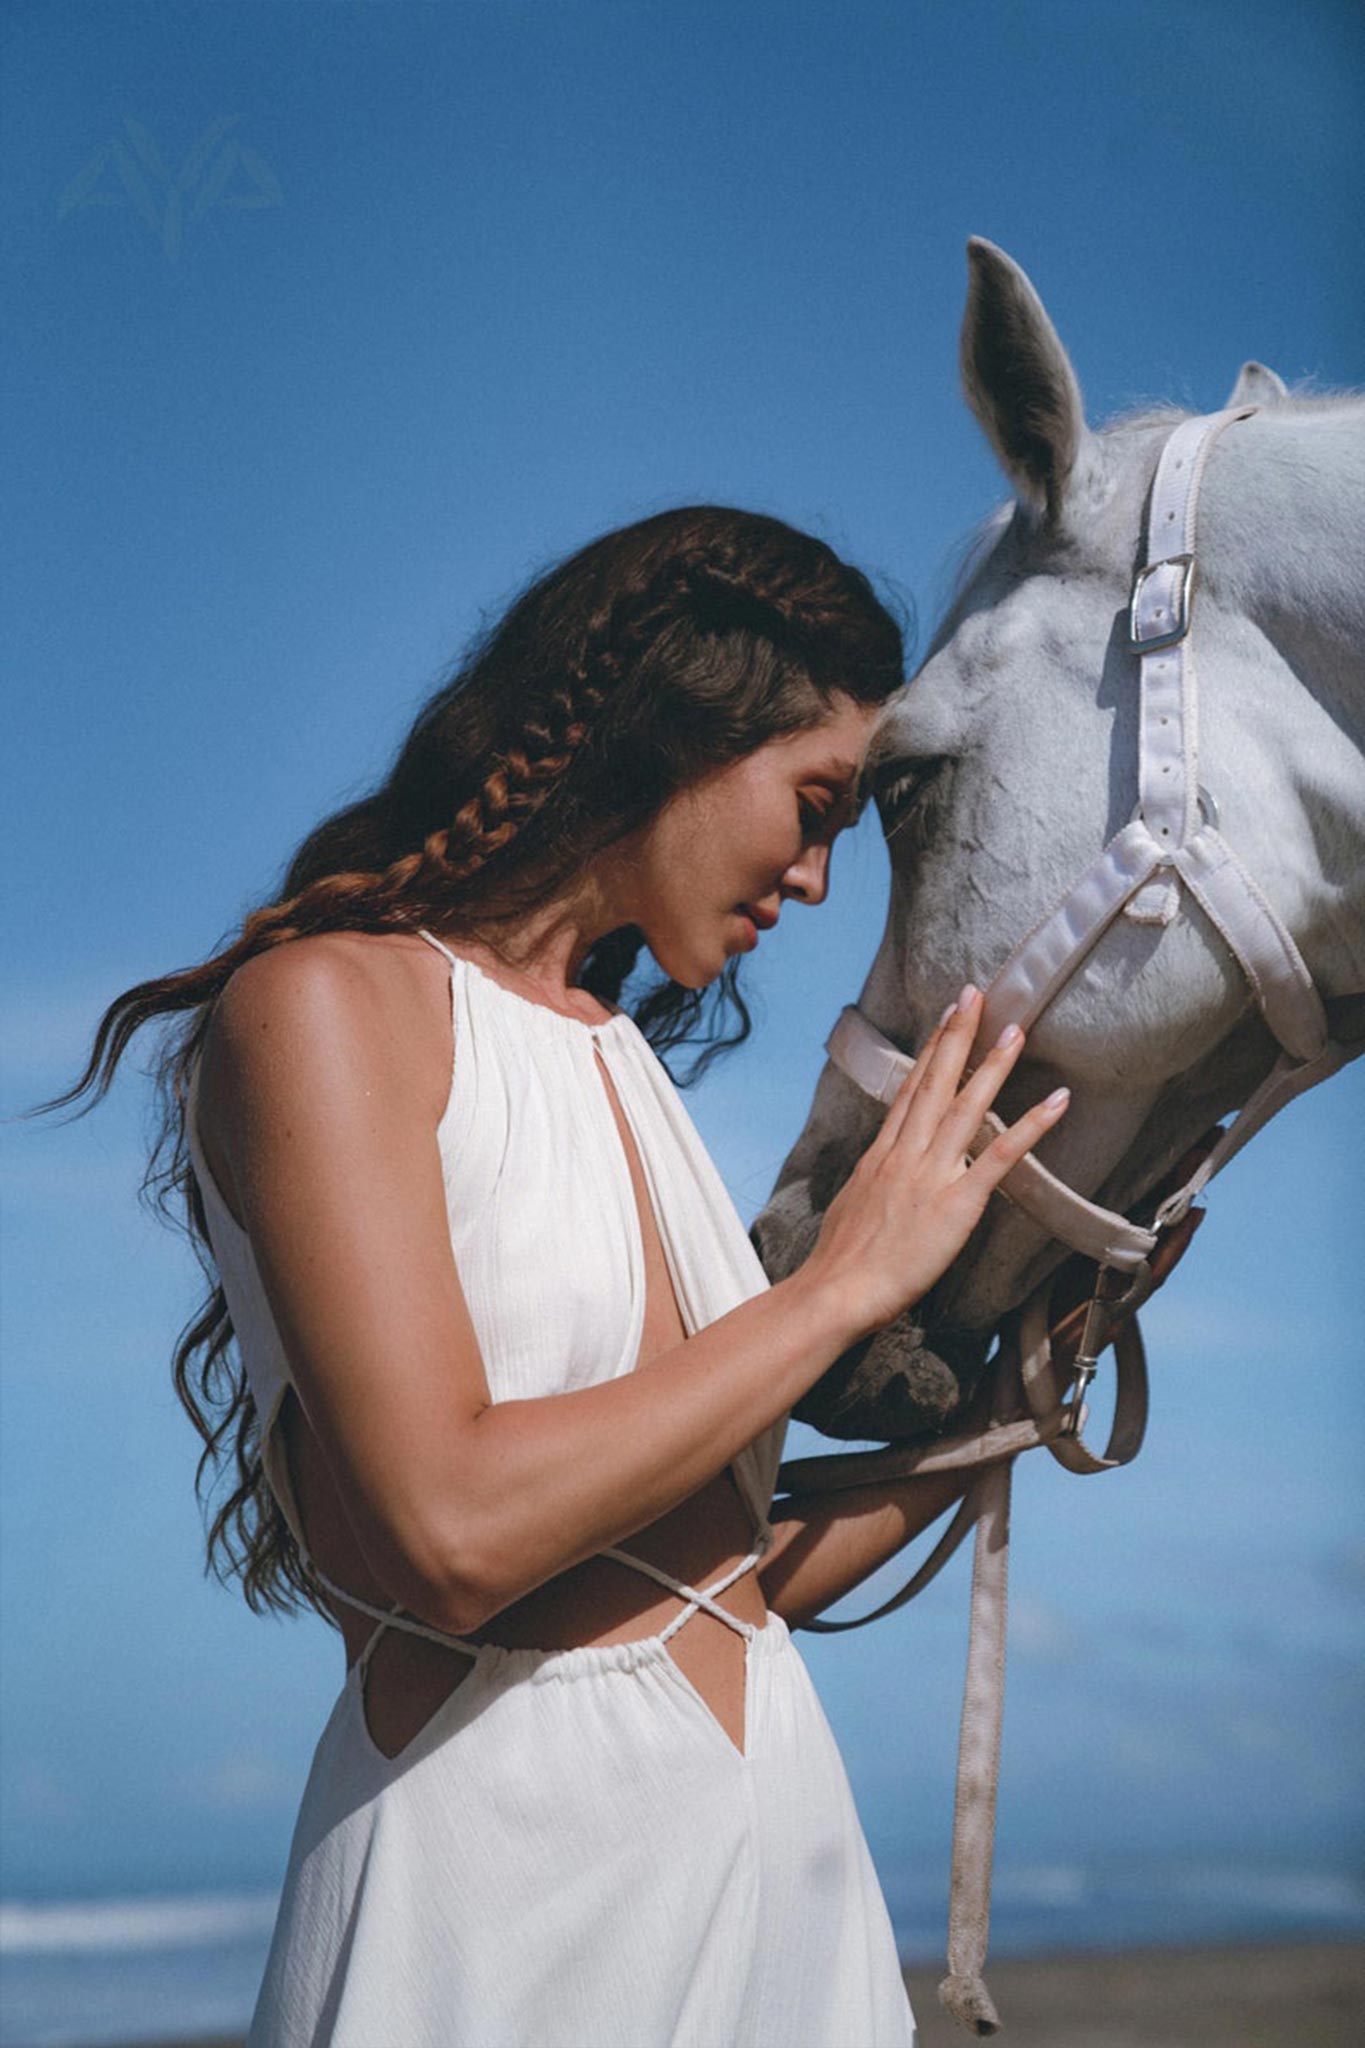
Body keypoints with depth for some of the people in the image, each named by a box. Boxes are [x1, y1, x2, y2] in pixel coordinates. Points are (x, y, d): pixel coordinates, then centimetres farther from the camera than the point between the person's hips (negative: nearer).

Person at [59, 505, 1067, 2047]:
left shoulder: (620, 1058, 12)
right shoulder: (325, 1004, -10)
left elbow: (725, 1571, 11)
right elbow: (453, 1531, -23)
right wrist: (843, 1283, -14)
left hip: (784, 1851, 7)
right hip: (504, 1876, -7)